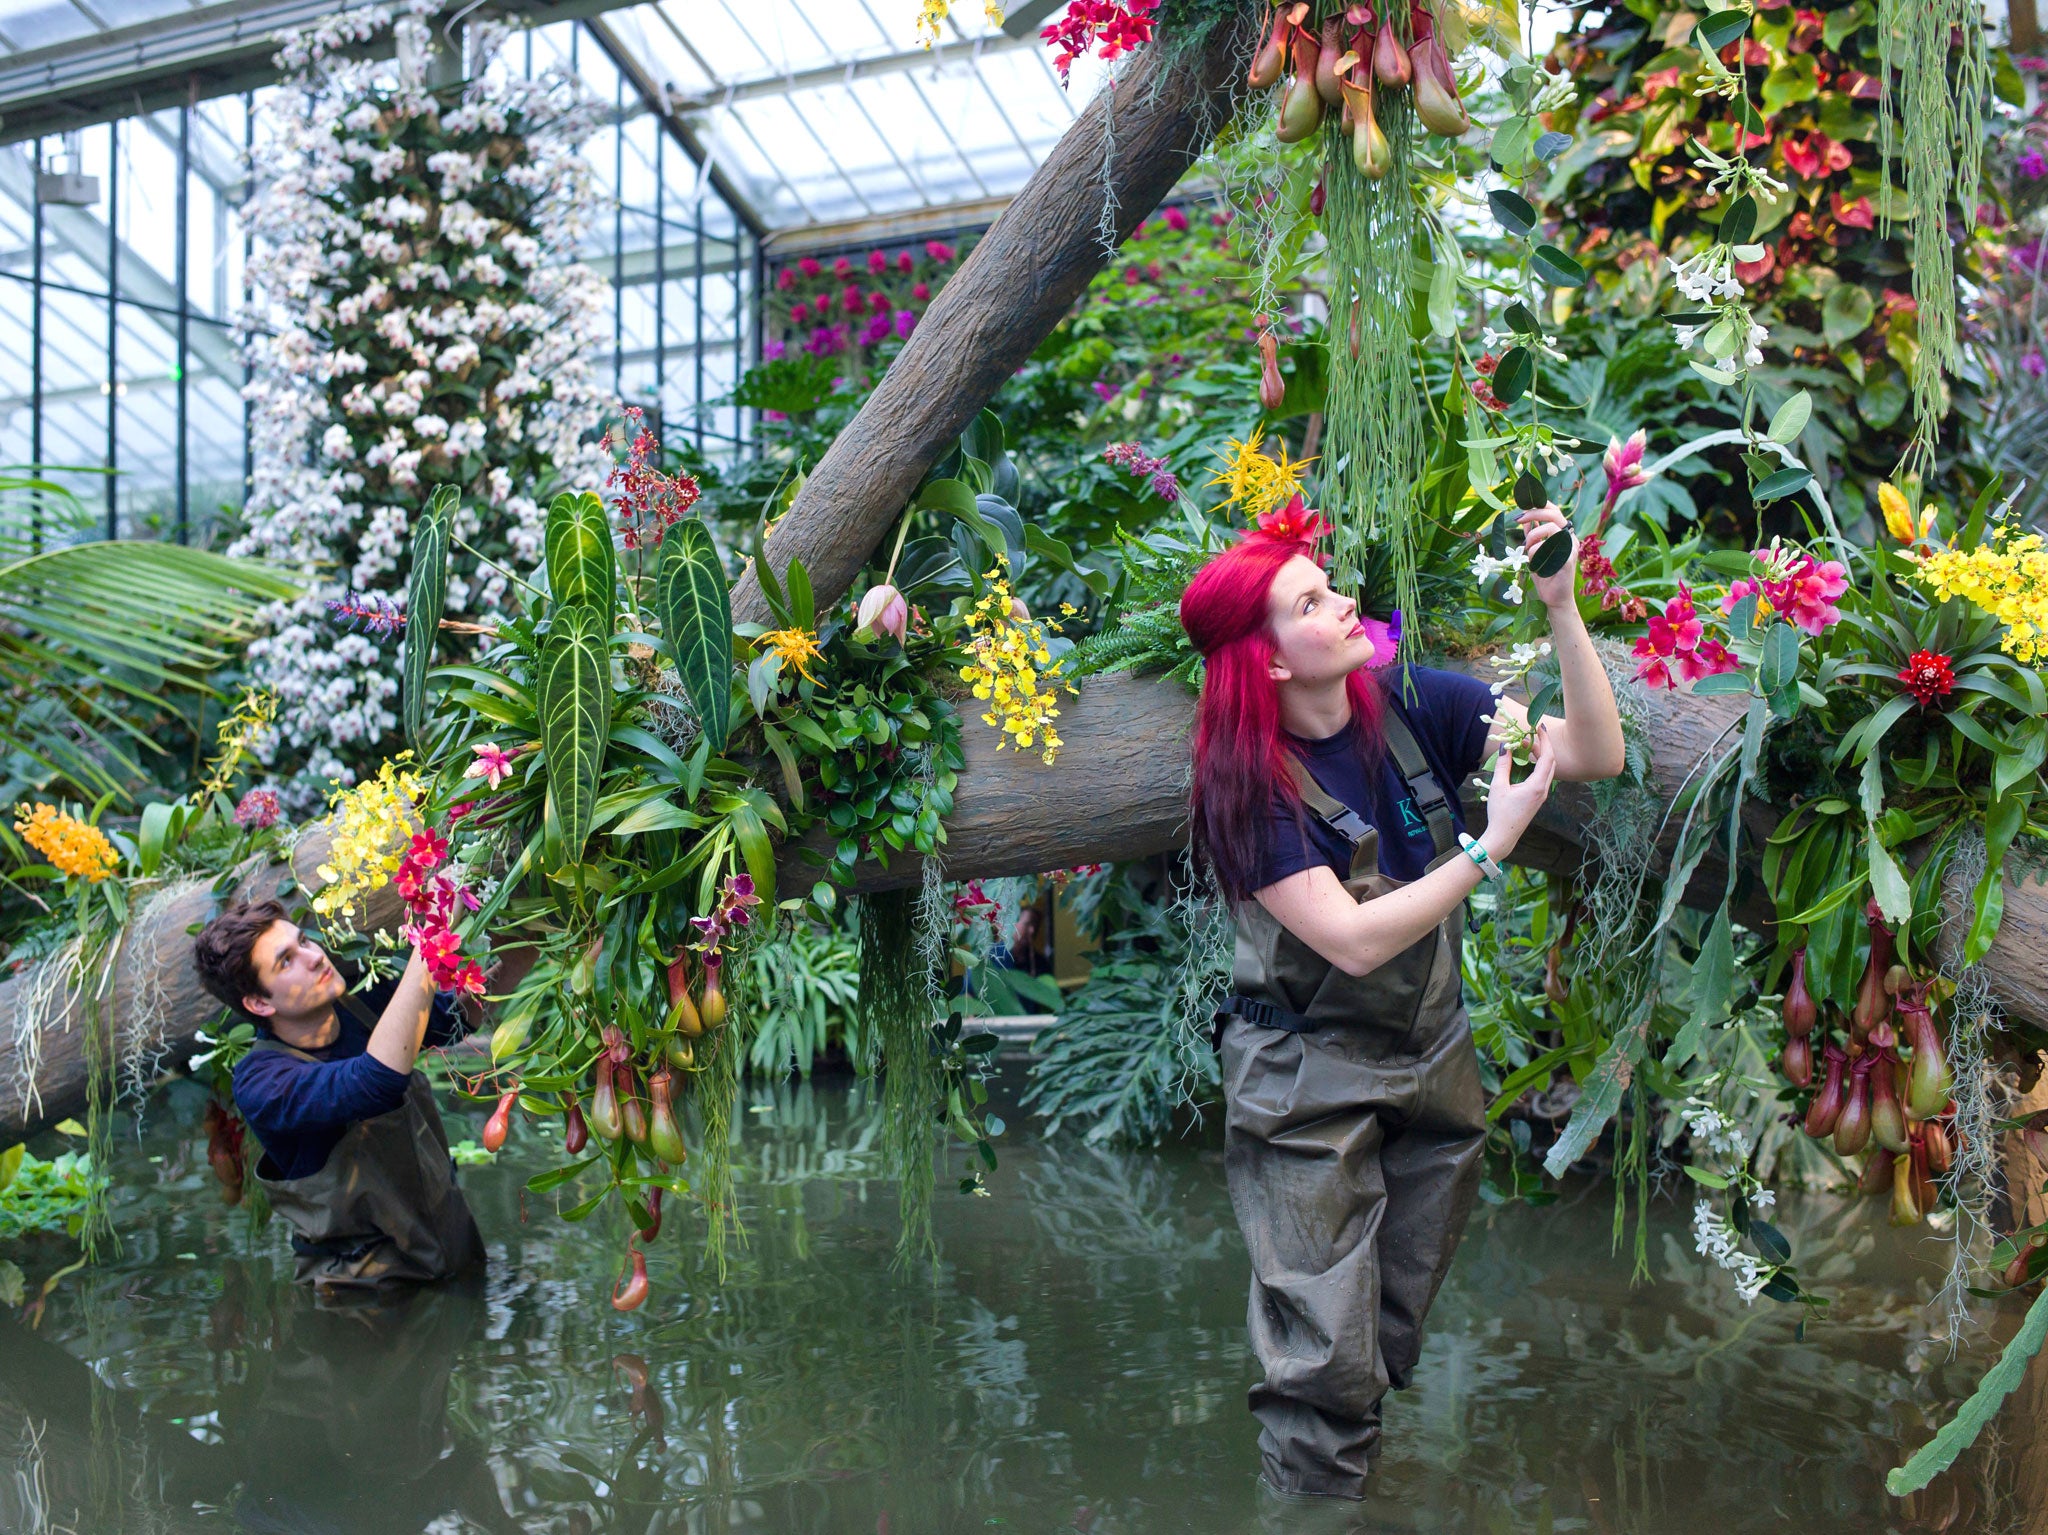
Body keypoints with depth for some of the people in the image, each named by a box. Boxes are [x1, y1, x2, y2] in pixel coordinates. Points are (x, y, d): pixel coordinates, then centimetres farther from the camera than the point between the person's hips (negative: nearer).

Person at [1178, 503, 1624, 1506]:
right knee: (1327, 1357, -3)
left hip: (1432, 1060, 5)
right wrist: (1491, 848, -24)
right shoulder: (1248, 785, -17)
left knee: (1397, 1332, 17)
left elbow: (1597, 756, -8)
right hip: (1309, 1077, -5)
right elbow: (1353, 940, -23)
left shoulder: (1413, 706, -5)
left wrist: (1562, 607, -18)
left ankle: (1359, 1474, 36)